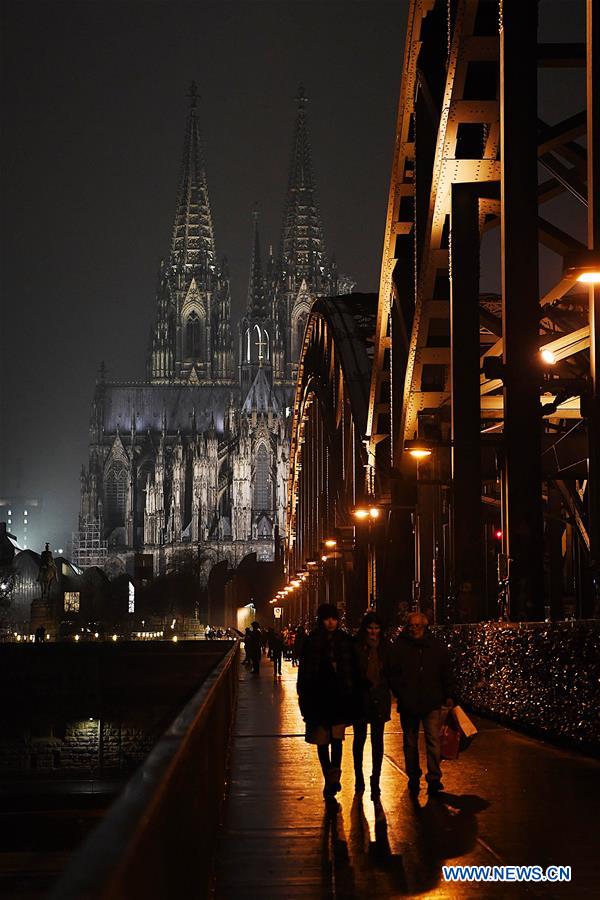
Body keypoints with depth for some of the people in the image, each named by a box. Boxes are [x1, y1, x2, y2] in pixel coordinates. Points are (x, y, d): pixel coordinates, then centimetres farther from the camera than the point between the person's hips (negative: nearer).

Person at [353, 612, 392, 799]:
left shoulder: (385, 647, 3)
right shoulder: (356, 647, -6)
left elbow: (390, 672, 6)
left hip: (380, 698, 1)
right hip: (360, 698, -1)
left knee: (377, 740, 2)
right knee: (359, 738, 12)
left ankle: (375, 782, 7)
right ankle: (359, 778, 26)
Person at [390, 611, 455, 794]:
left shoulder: (436, 647, 4)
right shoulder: (399, 646, -2)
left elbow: (446, 673, 11)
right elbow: (392, 673, -1)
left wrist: (449, 696, 6)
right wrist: (401, 693, -11)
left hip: (432, 703, 0)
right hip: (408, 704, 0)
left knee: (433, 740, -9)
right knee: (410, 743, 11)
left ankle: (434, 779, -7)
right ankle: (413, 777, 24)